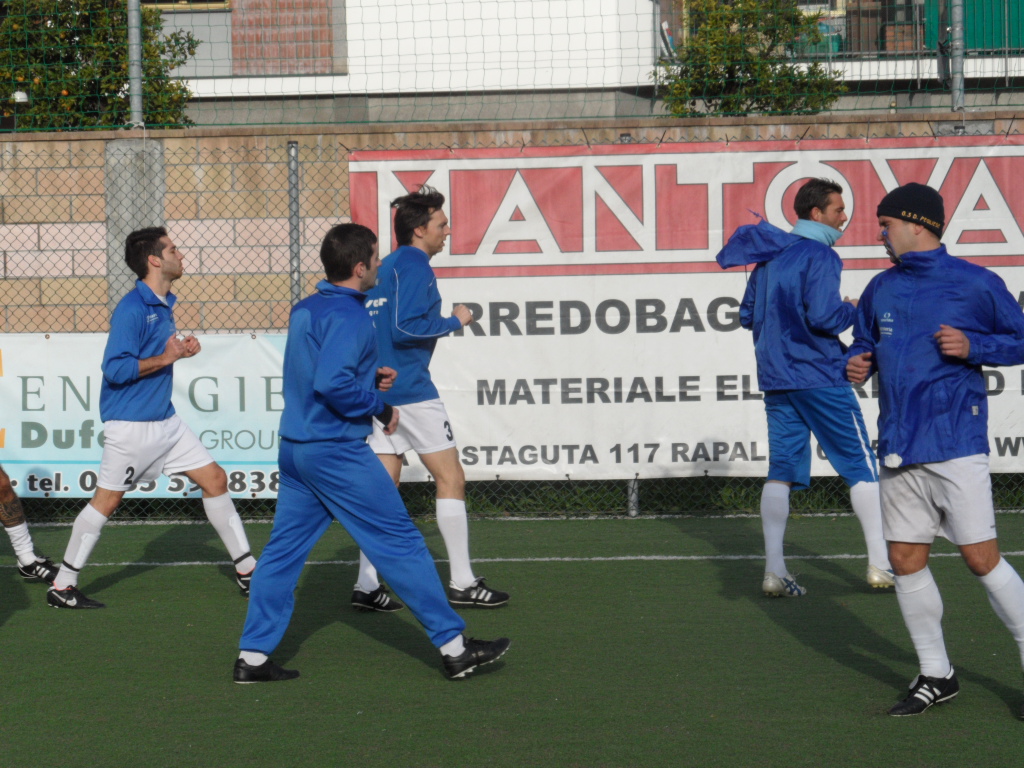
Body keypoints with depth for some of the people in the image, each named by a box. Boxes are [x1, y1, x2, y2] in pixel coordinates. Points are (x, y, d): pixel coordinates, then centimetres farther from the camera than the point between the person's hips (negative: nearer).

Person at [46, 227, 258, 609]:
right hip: (131, 425, -9)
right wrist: (165, 358, -21)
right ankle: (62, 587, 9)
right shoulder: (132, 309, -19)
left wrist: (180, 349, 4)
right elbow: (115, 369, -24)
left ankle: (247, 571, 15)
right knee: (106, 501, -1)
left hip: (165, 420, 9)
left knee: (215, 479, 7)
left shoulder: (164, 306, 9)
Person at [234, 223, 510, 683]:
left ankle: (252, 657, 8)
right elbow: (331, 384, -27)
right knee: (400, 542, -2)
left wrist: (370, 376, 15)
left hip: (295, 448, 9)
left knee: (284, 549, 10)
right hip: (337, 451, -9)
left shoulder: (304, 310, 12)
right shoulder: (348, 317, -17)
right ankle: (454, 647, 2)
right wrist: (380, 407, -13)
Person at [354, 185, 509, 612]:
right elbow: (406, 326, -20)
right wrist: (455, 321, -10)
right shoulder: (414, 266, -11)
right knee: (451, 478, -1)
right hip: (411, 390, -9)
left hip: (378, 388, 9)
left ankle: (367, 585, 3)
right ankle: (462, 582, 0)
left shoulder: (383, 269, 16)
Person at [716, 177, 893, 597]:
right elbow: (824, 317, -22)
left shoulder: (767, 257, 12)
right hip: (820, 378, -7)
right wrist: (850, 310, -3)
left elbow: (748, 315, 16)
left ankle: (774, 571, 0)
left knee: (781, 471, 6)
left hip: (776, 379, 7)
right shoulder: (818, 256, -12)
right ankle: (880, 565, 2)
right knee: (861, 467, 2)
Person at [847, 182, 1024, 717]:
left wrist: (972, 346, -15)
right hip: (899, 450, 6)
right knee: (906, 563, 6)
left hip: (955, 446, -6)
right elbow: (864, 342, 23)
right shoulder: (881, 289, 12)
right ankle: (936, 676, 18)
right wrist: (856, 364, 1)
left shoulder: (976, 284, -4)